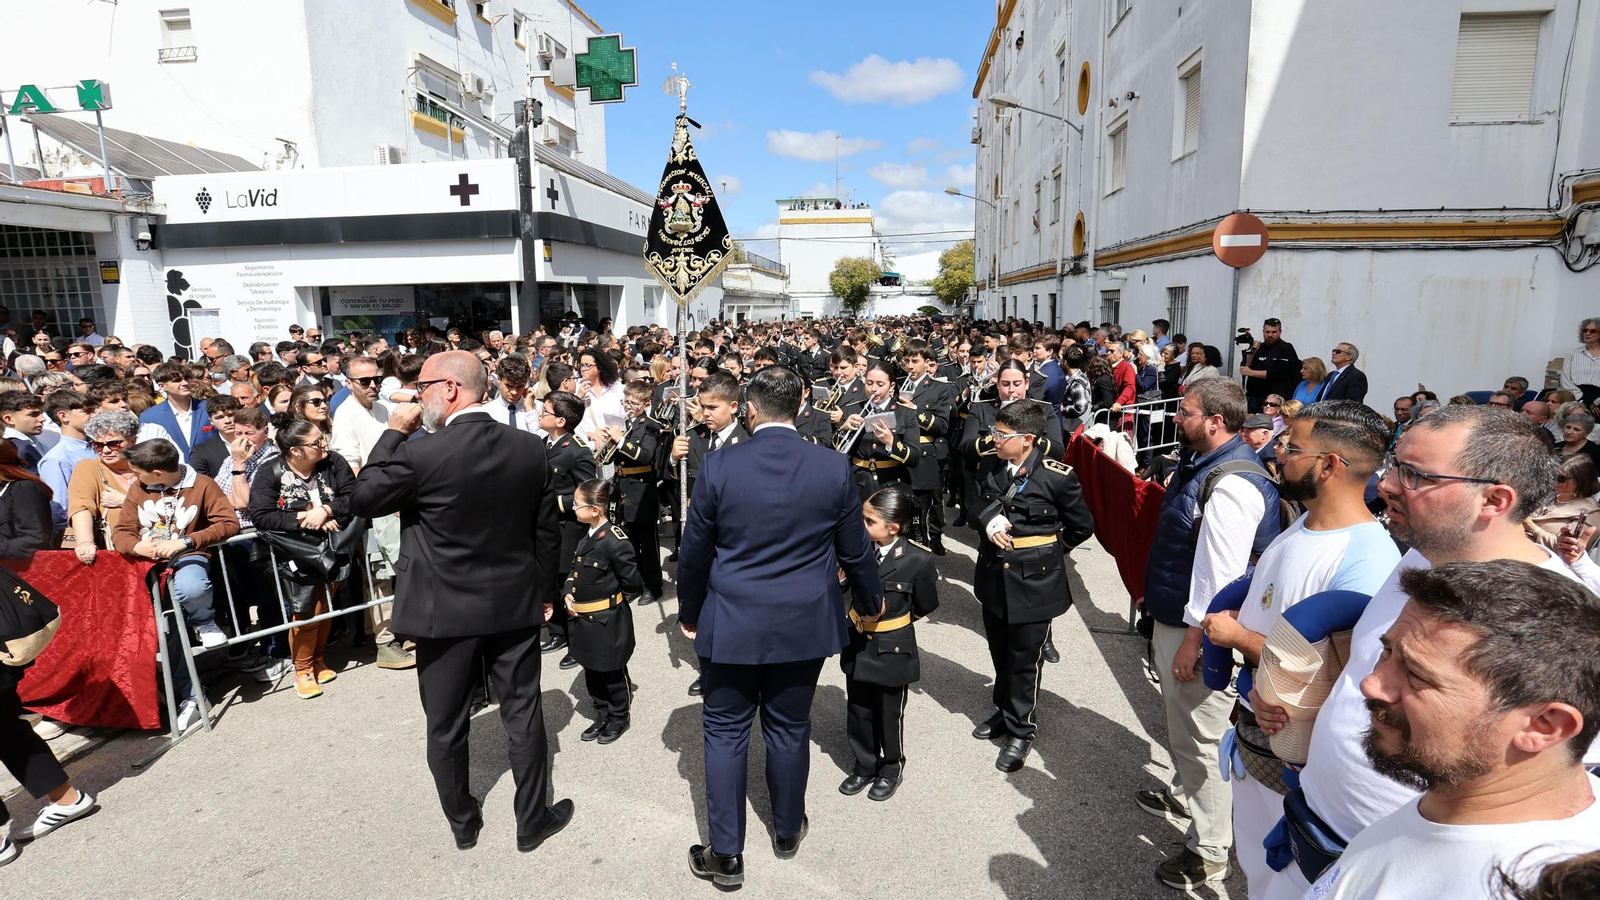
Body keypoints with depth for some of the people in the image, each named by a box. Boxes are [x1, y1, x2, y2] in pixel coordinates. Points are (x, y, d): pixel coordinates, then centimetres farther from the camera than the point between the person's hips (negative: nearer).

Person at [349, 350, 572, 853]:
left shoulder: (422, 455, -20)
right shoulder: (530, 448, -6)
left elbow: (362, 500, -4)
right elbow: (546, 531, 1)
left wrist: (394, 432, -1)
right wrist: (545, 592, 14)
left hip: (446, 609, -3)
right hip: (515, 603, 3)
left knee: (446, 726, 18)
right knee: (523, 714, 15)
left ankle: (463, 823, 35)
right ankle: (533, 819, 29)